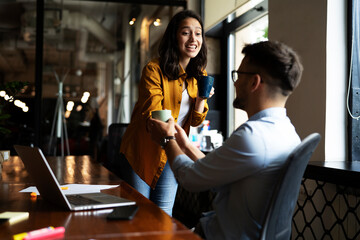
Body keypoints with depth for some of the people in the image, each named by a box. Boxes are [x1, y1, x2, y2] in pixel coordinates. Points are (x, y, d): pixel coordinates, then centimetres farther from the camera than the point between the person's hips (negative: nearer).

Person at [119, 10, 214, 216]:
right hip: (142, 151, -4)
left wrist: (202, 98, -16)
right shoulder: (154, 70, -15)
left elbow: (195, 122, 4)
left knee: (164, 214, 7)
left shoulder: (200, 75, 2)